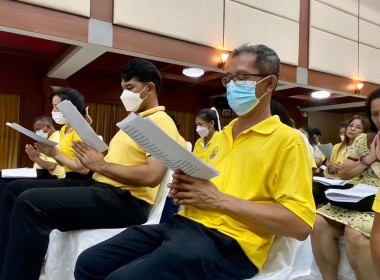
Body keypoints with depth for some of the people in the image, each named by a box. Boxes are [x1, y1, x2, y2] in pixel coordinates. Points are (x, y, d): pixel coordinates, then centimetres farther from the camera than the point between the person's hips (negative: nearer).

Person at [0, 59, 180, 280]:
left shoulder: (162, 122, -8)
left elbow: (151, 176, -22)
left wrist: (100, 164, -13)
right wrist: (91, 158, 1)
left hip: (126, 200, -10)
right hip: (98, 186, 10)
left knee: (30, 202, -26)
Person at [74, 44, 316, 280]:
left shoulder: (287, 140, -4)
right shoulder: (224, 134, 21)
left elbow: (300, 224, -13)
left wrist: (220, 200, -15)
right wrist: (185, 187, 3)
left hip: (228, 242, -7)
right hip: (186, 224, 8)